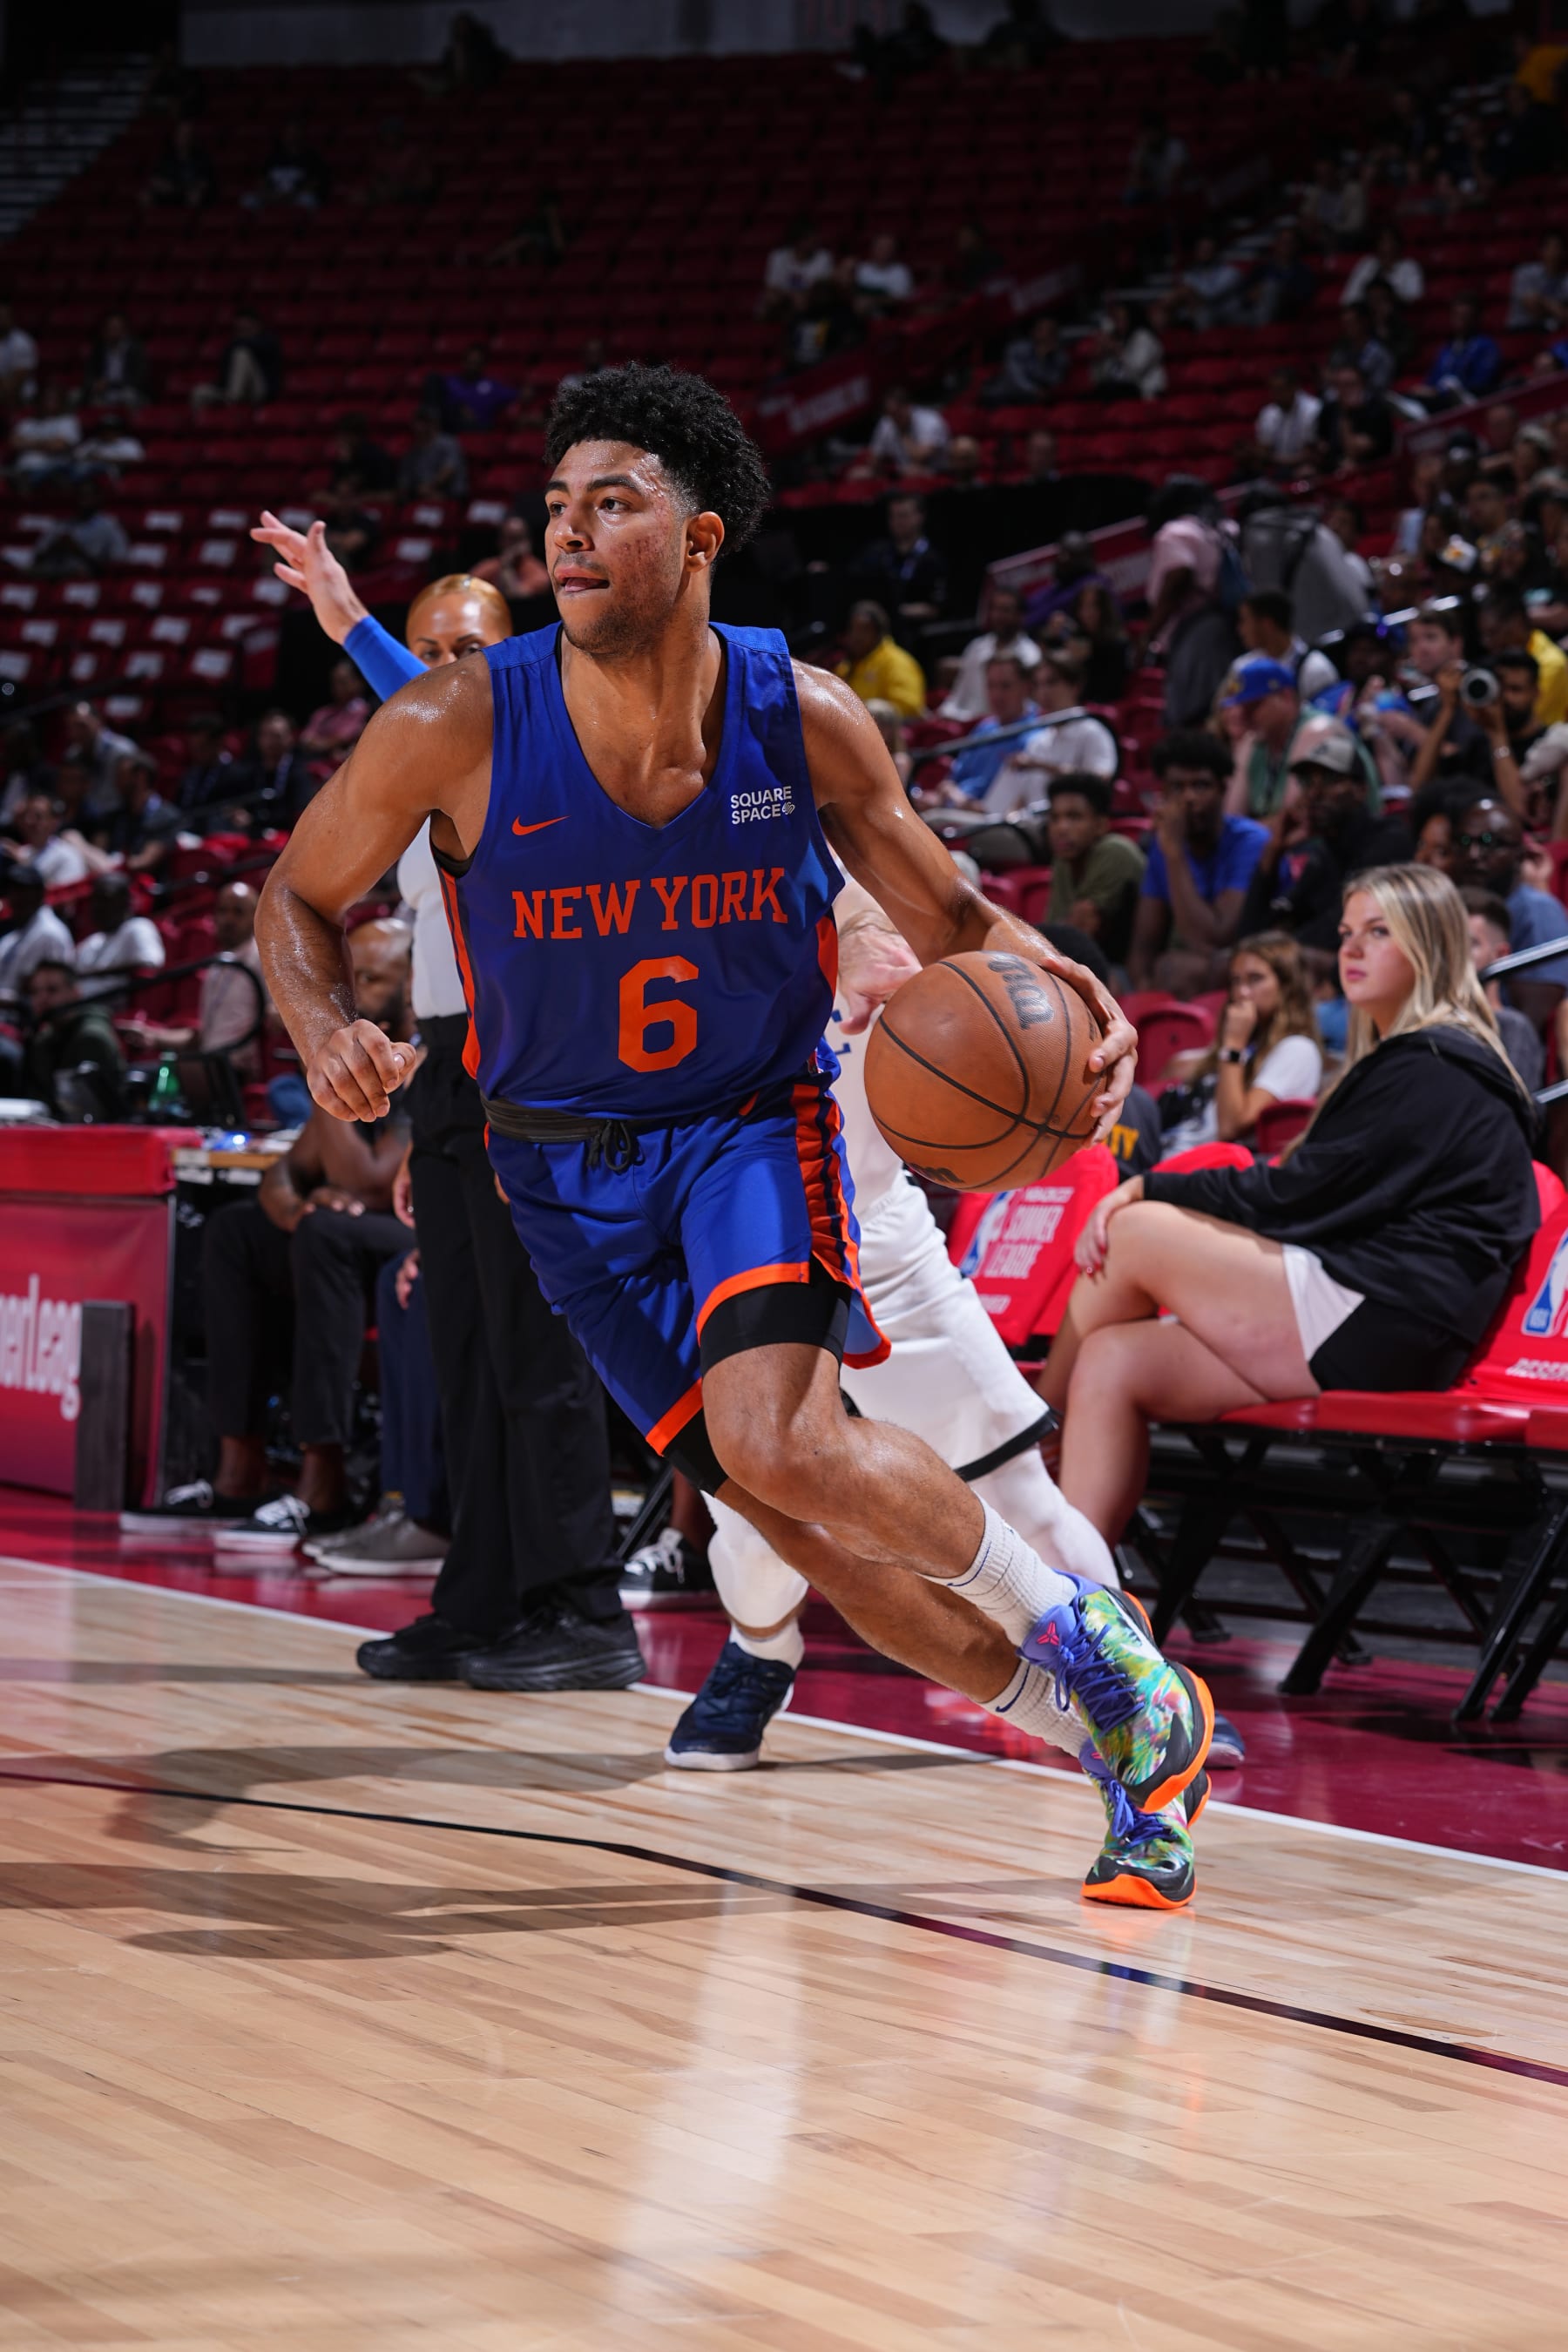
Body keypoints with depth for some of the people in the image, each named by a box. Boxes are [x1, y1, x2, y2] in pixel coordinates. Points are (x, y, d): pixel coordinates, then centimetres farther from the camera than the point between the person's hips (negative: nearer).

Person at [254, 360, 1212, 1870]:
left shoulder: (806, 720, -12)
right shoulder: (456, 730, -16)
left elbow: (943, 912, 2)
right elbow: (298, 896, 0)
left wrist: (1053, 982, -20)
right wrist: (326, 1034, -21)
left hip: (756, 1126, -2)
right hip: (570, 1167, 2)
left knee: (777, 1444, -28)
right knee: (790, 1516, -1)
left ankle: (1075, 1622, -4)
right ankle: (1111, 1722, 17)